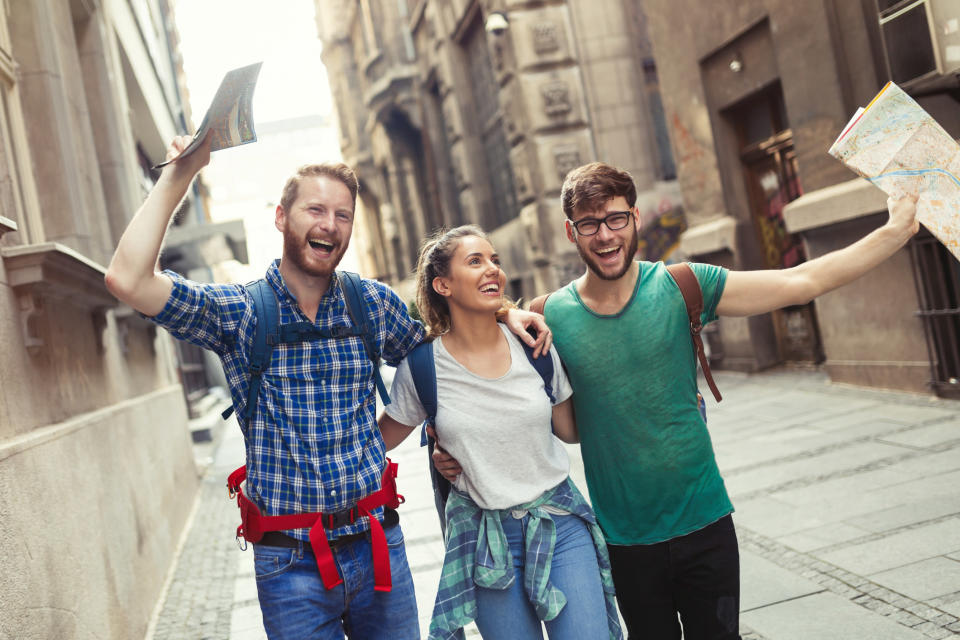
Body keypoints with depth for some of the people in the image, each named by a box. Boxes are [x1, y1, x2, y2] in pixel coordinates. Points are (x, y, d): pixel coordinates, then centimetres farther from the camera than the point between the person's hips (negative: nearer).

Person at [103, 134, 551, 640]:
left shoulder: (372, 303, 1)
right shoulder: (236, 312, -7)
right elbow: (127, 280, -20)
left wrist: (503, 313, 6)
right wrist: (177, 176, -17)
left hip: (378, 546, 3)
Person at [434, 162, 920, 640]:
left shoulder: (680, 288, -7)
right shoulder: (552, 318, -7)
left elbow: (801, 282, -6)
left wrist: (896, 230, -7)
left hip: (704, 521, 0)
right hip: (624, 537, 0)